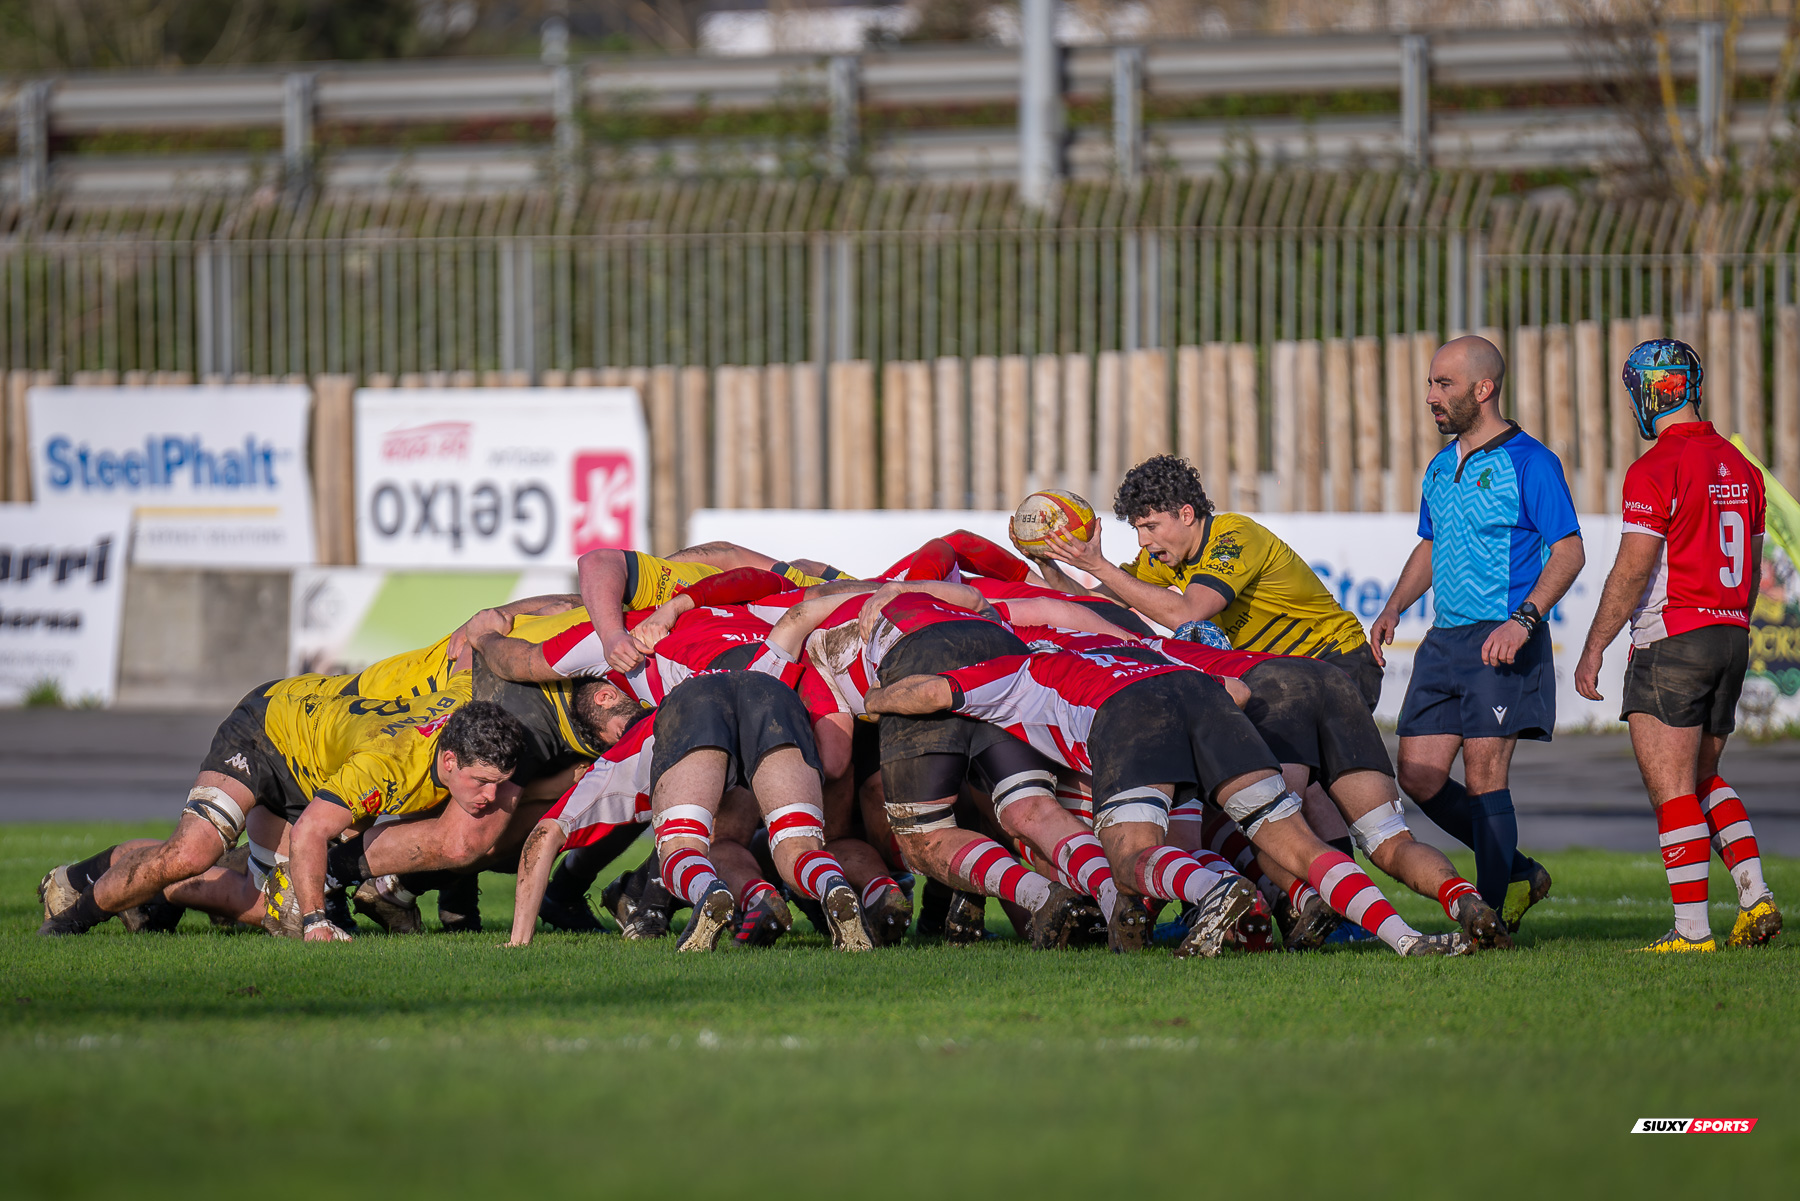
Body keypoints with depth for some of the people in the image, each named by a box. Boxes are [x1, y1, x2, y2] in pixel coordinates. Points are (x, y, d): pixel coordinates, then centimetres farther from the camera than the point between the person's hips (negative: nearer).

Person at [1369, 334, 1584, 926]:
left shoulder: (1530, 462, -8)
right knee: (1419, 776, 2)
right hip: (1444, 642, 8)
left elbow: (1568, 552, -11)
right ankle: (1518, 874, 17)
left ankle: (1492, 913, -3)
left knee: (1483, 776, -10)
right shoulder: (1440, 468, 16)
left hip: (1502, 640, -8)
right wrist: (1393, 608, 13)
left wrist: (1523, 620, -22)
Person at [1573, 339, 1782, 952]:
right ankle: (1755, 898, 9)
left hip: (1672, 641, -8)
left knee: (1672, 789, -4)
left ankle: (1692, 930, -6)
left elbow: (1632, 572, -16)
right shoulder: (1738, 466, 11)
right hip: (1730, 635, 8)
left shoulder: (1657, 470, -14)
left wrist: (1593, 648, -9)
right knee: (1703, 779, 20)